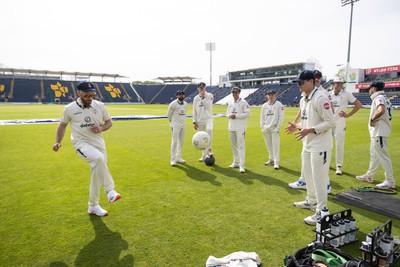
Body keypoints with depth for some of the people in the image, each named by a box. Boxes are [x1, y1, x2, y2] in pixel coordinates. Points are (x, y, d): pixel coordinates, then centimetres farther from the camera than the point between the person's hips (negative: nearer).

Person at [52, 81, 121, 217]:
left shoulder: (99, 105, 2)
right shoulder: (69, 108, -2)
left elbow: (109, 121, 11)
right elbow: (63, 125, 12)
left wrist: (101, 128, -9)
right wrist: (58, 142, 2)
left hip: (98, 143, 4)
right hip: (81, 143, -4)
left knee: (97, 174, 8)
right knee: (98, 158, -35)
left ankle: (93, 206, 26)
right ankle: (110, 191, -25)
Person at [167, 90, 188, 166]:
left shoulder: (186, 104, 9)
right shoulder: (173, 104, -10)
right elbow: (169, 114, -1)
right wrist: (172, 122, 8)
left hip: (183, 125, 7)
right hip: (175, 125, -7)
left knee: (181, 141, 10)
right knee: (174, 141, -9)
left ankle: (178, 158, 21)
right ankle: (173, 159, -4)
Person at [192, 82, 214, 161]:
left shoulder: (209, 95, -1)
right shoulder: (196, 98, 8)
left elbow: (208, 106, -16)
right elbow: (194, 111, 10)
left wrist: (203, 97, -15)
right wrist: (194, 122, 4)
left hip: (208, 118, -3)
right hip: (200, 120, 4)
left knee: (209, 129, -35)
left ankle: (209, 149, -26)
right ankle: (204, 155, 20)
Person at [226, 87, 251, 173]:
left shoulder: (243, 102, -4)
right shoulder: (230, 103, 14)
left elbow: (247, 113, -11)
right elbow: (227, 113, 19)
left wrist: (236, 116, -16)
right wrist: (230, 116, -5)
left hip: (240, 127, -6)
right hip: (231, 127, 7)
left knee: (241, 145, -10)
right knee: (233, 145, 12)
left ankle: (242, 166, -10)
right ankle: (236, 162, 25)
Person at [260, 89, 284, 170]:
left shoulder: (279, 104, -1)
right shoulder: (264, 105, 12)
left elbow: (281, 117, -5)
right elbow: (262, 117, 14)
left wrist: (278, 127, -11)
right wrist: (262, 127, 5)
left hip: (274, 128, -5)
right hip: (266, 129, 5)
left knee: (275, 145, -8)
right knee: (268, 145, 11)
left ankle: (276, 162, -6)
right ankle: (271, 160, 24)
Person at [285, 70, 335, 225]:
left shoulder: (320, 99, -18)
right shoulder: (303, 100, 11)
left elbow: (330, 122, -19)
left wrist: (310, 130, -26)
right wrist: (297, 126, 5)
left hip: (320, 146, -10)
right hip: (307, 144, 10)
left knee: (319, 179, -4)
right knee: (308, 175, 21)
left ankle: (322, 212, 8)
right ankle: (311, 201, 39)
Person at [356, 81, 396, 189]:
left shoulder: (379, 98, -16)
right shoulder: (384, 98, 17)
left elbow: (381, 111, -35)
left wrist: (372, 120, -22)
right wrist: (374, 120, 8)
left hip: (379, 132, -11)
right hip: (377, 132, 11)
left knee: (383, 156, -5)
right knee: (374, 154, 18)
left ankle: (390, 182, 2)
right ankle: (369, 176, 29)